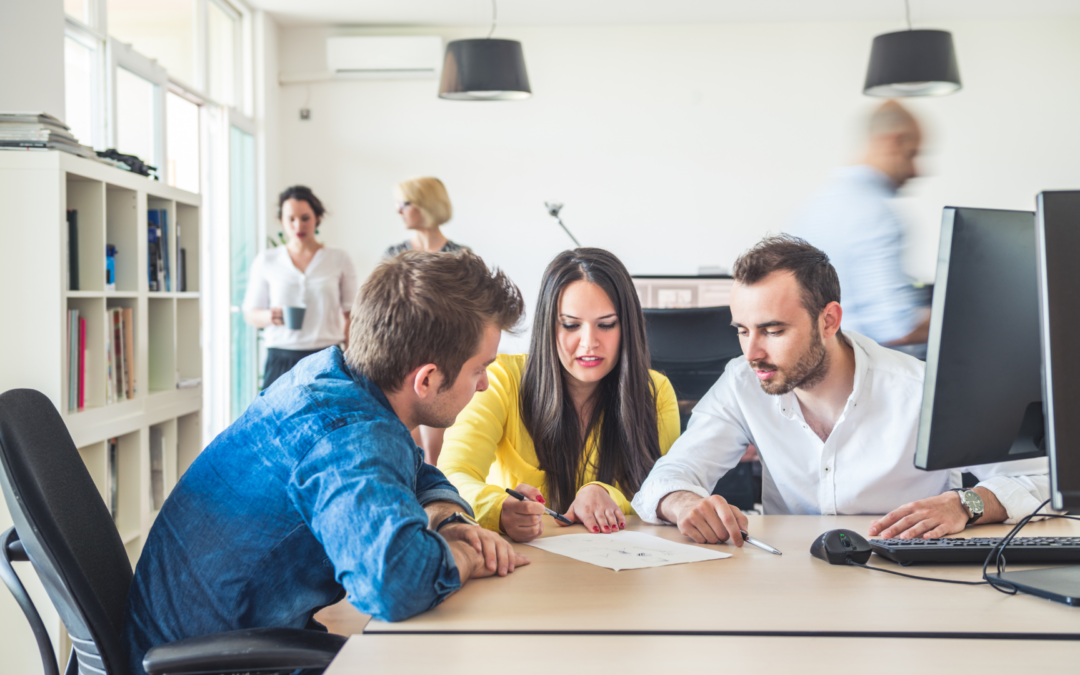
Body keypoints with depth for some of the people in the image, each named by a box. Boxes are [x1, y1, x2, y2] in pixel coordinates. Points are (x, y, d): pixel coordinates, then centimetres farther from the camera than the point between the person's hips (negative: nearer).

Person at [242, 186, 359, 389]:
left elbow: (350, 317, 9)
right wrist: (269, 316, -11)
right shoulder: (266, 261, 9)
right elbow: (250, 314, 12)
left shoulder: (338, 259, 7)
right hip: (281, 358, 1)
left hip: (327, 359, 0)